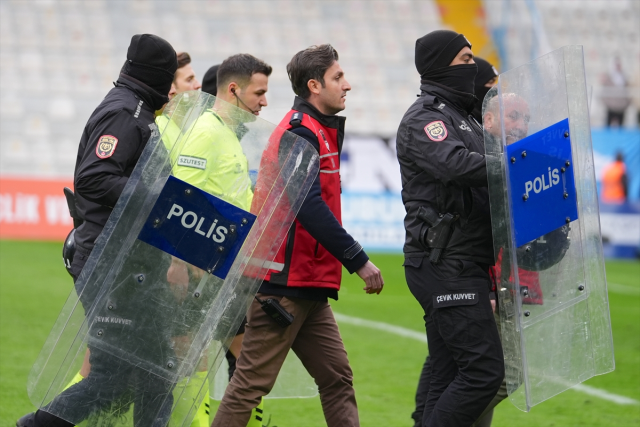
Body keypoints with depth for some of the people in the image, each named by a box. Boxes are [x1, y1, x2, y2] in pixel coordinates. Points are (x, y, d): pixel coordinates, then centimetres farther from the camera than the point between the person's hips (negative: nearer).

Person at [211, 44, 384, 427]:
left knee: (338, 378, 8)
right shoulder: (301, 133, -13)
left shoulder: (317, 130, 18)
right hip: (286, 282, -10)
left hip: (307, 286, 10)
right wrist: (358, 260, -22)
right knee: (253, 383, -5)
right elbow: (309, 208, -23)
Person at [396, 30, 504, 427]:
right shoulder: (423, 118, -9)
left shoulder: (463, 118, 23)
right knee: (484, 369, -15)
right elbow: (456, 164, -27)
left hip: (464, 266, 10)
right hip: (445, 264, -10)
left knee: (450, 381, 9)